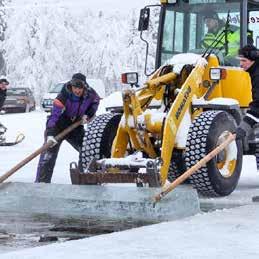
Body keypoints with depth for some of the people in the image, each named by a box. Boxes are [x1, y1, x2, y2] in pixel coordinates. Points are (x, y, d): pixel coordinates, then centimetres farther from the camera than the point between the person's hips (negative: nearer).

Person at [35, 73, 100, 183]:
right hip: (58, 127, -5)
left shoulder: (90, 94, -14)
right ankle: (41, 182, -17)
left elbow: (96, 100, 12)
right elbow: (54, 115, -37)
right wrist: (50, 134, -49)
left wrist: (89, 114, -3)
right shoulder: (63, 96, -30)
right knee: (49, 153, -16)